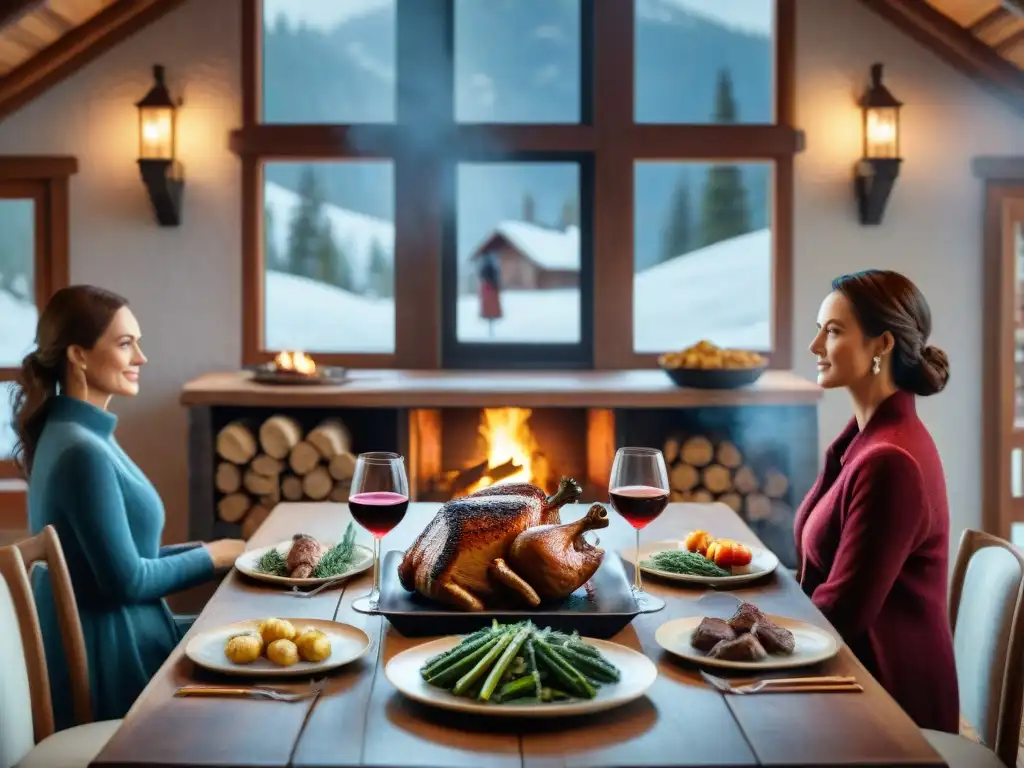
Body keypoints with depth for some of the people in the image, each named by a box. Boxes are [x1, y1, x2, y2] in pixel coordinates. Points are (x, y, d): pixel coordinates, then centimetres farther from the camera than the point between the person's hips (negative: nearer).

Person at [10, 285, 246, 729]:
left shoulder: (74, 433, 8)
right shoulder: (82, 451, -23)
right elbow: (127, 580, -22)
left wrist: (204, 551, 2)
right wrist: (211, 557, -8)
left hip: (104, 637, 9)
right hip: (106, 660, -9)